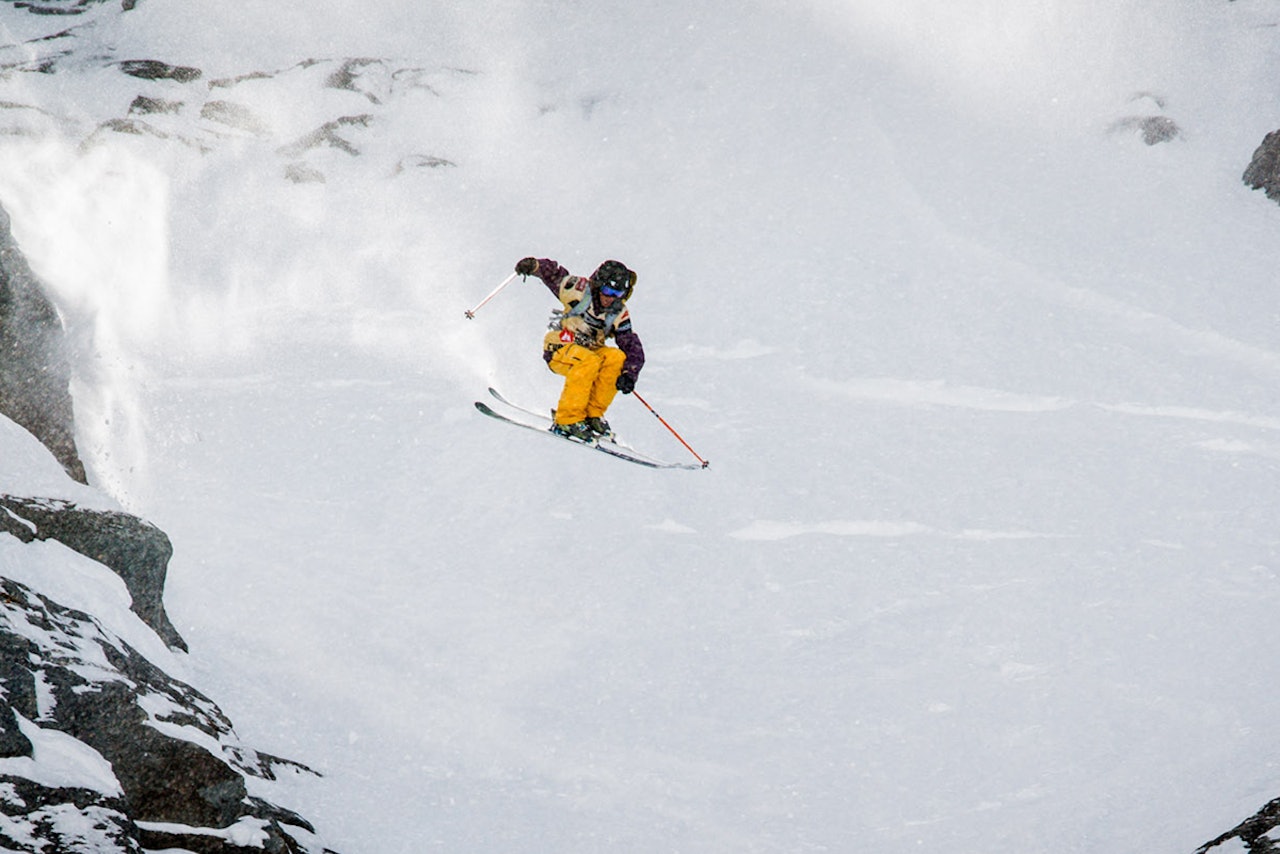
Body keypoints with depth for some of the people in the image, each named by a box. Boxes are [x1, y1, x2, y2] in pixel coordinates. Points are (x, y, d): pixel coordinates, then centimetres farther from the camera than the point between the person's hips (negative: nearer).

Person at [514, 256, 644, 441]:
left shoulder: (619, 315, -4)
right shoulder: (579, 291, -12)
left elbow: (633, 348, -9)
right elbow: (552, 273, -8)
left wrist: (629, 374, -26)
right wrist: (533, 265, -31)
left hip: (589, 351, 4)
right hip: (559, 351, -4)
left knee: (617, 357, -24)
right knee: (589, 362, -34)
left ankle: (592, 414, -15)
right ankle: (568, 420, -28)